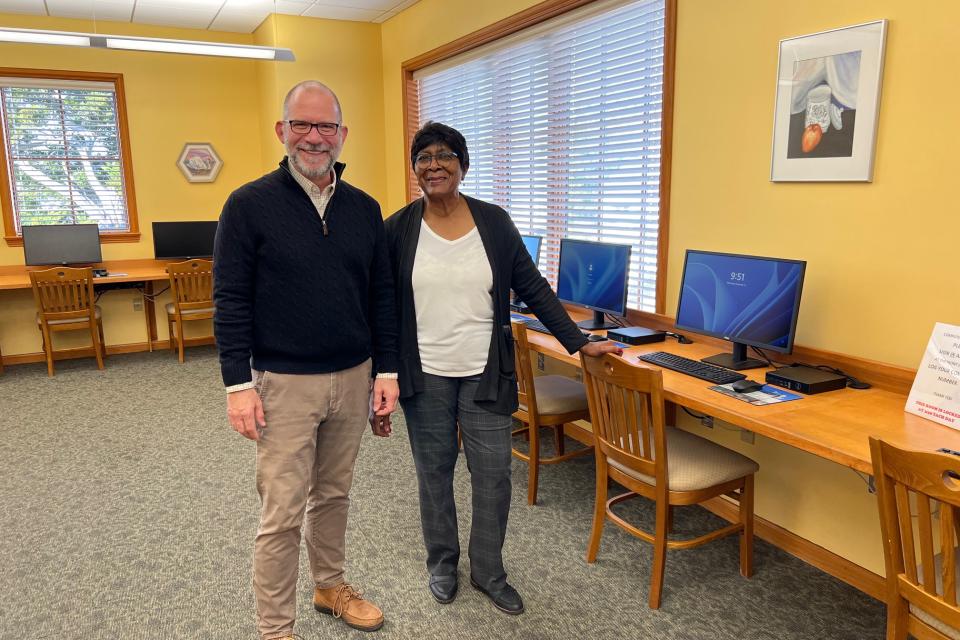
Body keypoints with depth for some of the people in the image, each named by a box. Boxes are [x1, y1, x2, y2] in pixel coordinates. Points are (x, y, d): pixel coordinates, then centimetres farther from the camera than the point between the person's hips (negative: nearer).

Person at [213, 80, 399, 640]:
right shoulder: (250, 205, -7)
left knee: (334, 494, 19)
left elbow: (381, 295, 8)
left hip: (353, 378, 4)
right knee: (282, 514, 3)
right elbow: (231, 300, -7)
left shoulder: (365, 209, 5)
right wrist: (239, 384, -11)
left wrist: (387, 370, 5)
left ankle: (331, 585, 41)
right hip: (284, 383, -4)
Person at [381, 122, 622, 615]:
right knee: (434, 473, 13)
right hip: (425, 376, 0)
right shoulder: (399, 228, -3)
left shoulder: (494, 222, -2)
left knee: (493, 475, 5)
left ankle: (488, 572, 27)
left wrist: (579, 343, -3)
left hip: (485, 374, 1)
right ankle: (442, 563, 36)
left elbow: (534, 289, 1)